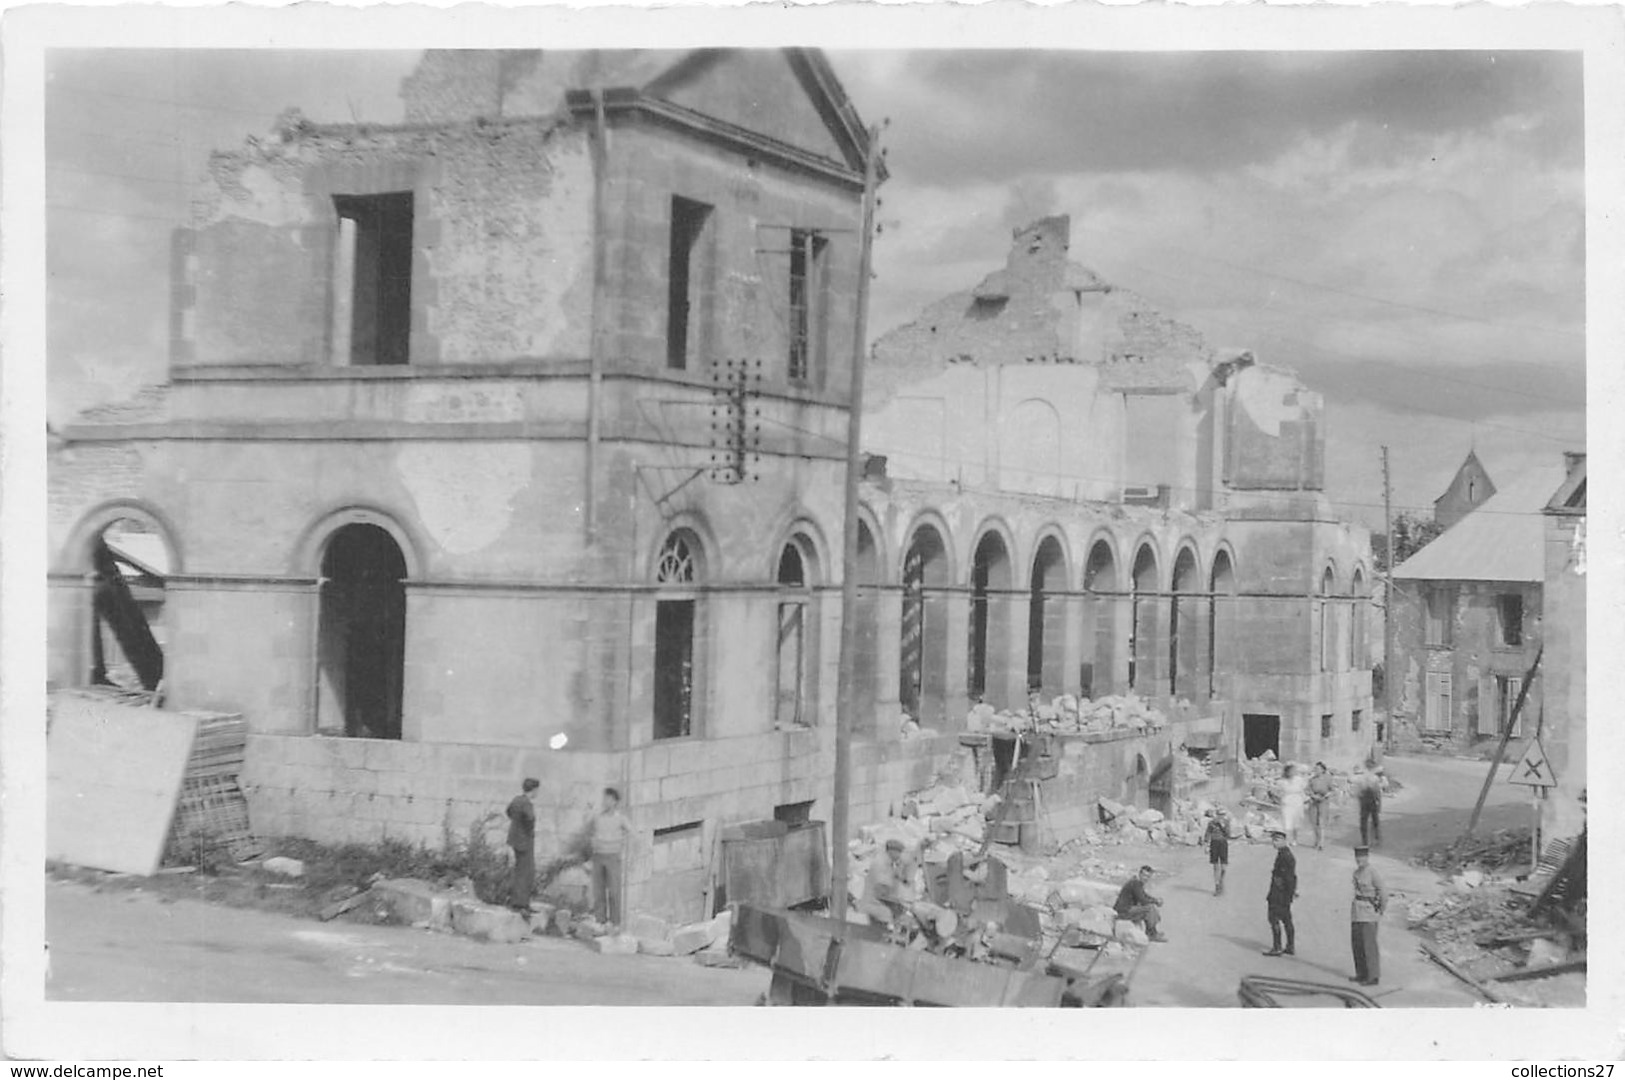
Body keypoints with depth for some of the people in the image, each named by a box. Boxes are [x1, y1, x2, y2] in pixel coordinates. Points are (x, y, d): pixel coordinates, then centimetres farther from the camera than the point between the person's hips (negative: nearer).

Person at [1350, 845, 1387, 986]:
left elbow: (1382, 893, -12)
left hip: (1369, 913, -9)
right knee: (1356, 943, 12)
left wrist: (1381, 911, -2)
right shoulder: (1356, 872, 9)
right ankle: (1362, 974, 22)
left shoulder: (1372, 874, -15)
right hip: (1357, 911, 9)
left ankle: (1373, 976, -2)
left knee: (1369, 944, -7)